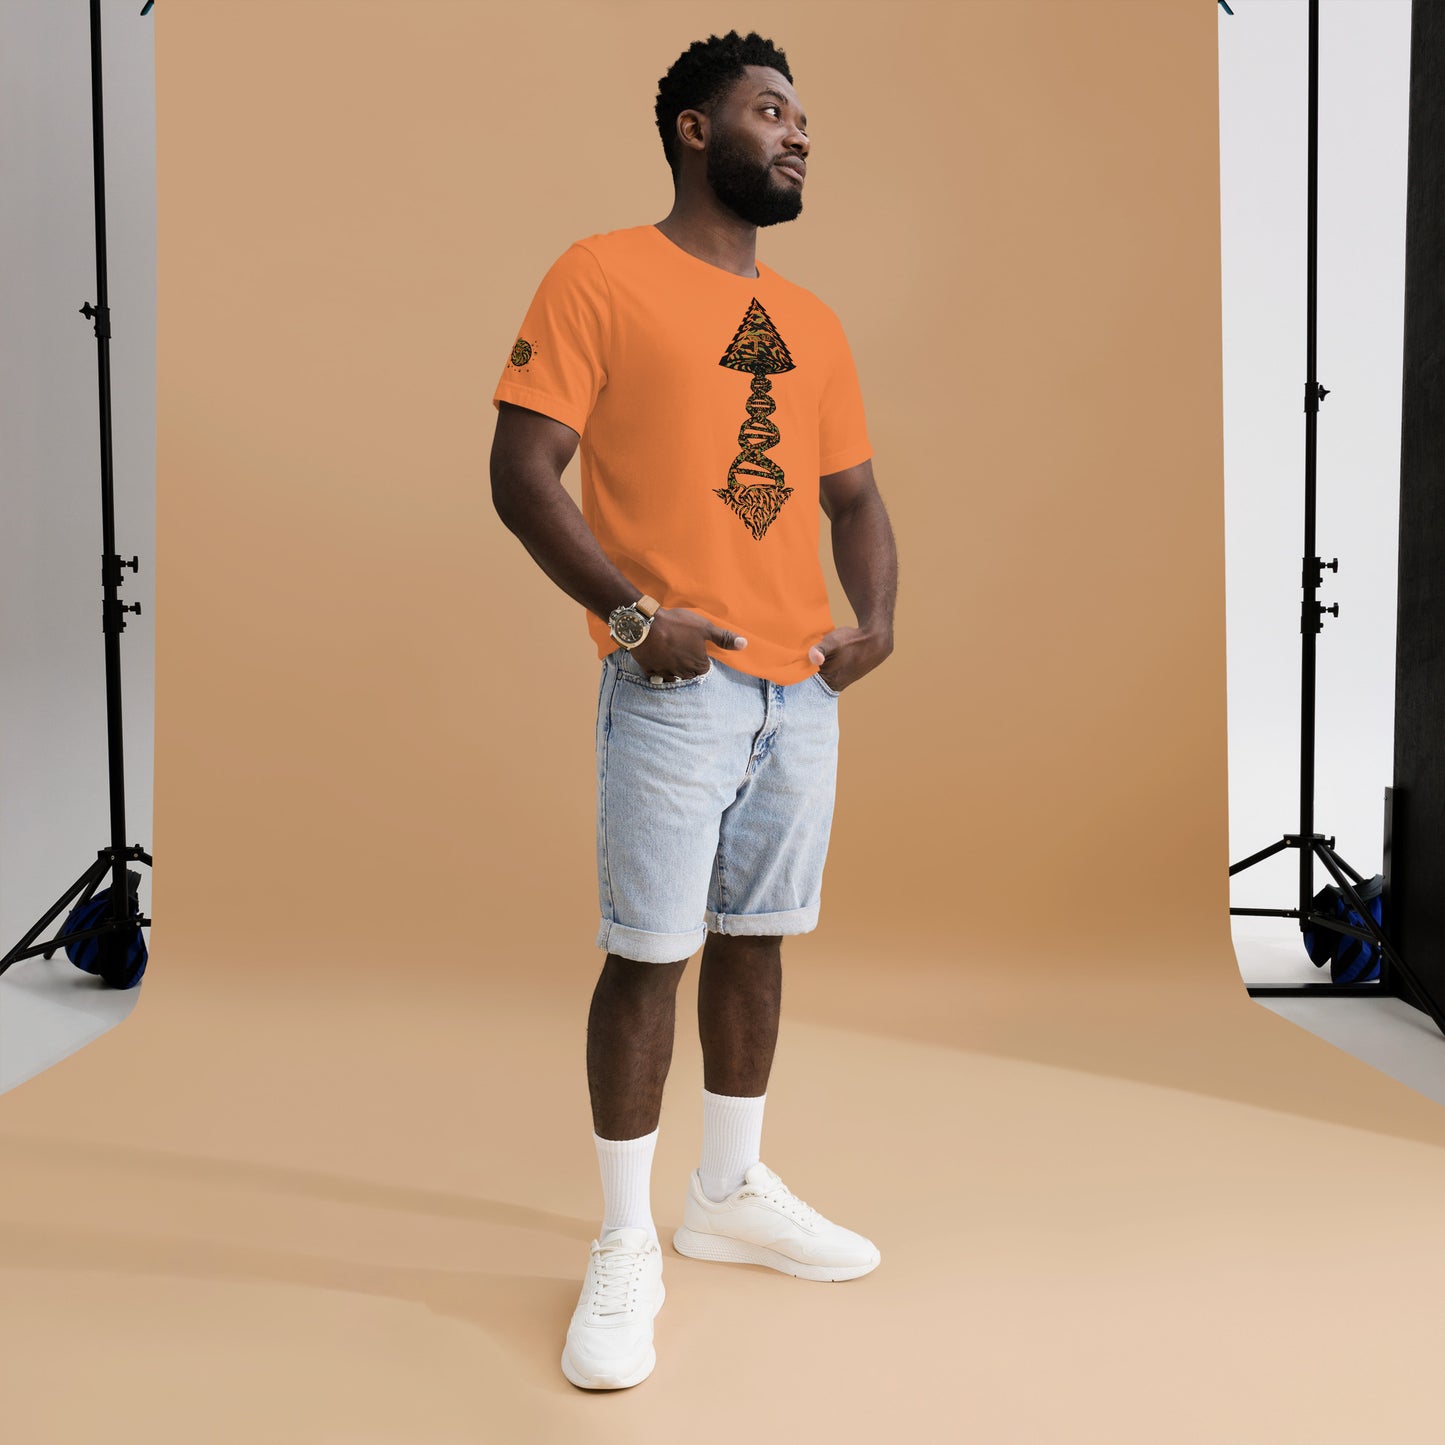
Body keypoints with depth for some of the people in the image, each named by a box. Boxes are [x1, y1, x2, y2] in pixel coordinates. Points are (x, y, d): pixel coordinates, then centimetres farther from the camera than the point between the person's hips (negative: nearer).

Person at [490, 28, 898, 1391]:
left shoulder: (811, 320, 17)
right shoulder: (601, 275, -2)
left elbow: (853, 494, 19)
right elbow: (521, 471, -9)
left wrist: (876, 616, 1)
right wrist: (634, 614, -18)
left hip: (803, 687, 6)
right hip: (675, 683, -6)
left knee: (754, 938, 13)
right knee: (648, 952, -3)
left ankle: (730, 1193, 30)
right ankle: (624, 1247, 12)